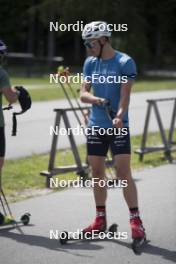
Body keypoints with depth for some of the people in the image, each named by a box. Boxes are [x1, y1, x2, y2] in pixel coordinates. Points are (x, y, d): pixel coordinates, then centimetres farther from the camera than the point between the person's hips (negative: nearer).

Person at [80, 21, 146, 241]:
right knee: (97, 173, 9)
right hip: (95, 127, 6)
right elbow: (83, 94, 4)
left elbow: (125, 94, -16)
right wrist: (95, 99, -18)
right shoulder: (90, 63, 8)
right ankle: (100, 219, 19)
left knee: (123, 173, -10)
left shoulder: (125, 62, -8)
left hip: (118, 127, -5)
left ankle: (135, 220, -7)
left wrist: (119, 116, -32)